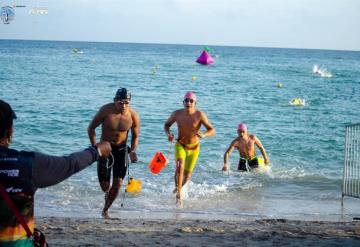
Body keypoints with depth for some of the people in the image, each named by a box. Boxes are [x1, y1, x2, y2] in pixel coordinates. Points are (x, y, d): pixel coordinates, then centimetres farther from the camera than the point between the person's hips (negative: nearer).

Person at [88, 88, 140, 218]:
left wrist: (132, 151, -11)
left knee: (118, 183, -5)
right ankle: (108, 192, 36)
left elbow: (135, 136, 4)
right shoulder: (106, 110, -17)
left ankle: (105, 210, 13)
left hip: (121, 149, 1)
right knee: (104, 185, -4)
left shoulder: (133, 116, -12)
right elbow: (91, 128, -7)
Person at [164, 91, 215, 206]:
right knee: (180, 166, -26)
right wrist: (168, 134, -17)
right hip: (180, 145, -1)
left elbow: (212, 130, -20)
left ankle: (179, 187, 47)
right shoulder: (177, 113, -14)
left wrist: (204, 134, -42)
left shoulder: (200, 115, -21)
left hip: (194, 147, 1)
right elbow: (167, 124, 5)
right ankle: (178, 195, -20)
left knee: (188, 172, 15)